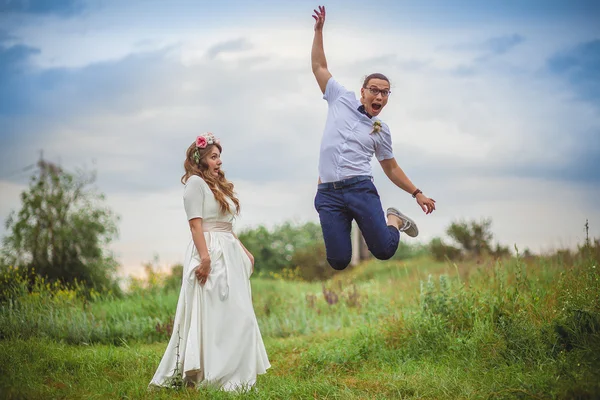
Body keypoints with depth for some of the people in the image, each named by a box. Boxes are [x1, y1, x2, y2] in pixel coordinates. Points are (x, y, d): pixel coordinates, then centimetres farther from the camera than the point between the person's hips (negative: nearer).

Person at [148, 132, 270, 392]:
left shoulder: (218, 184, 22)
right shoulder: (195, 182, -4)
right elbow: (195, 224, -14)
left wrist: (244, 251, 17)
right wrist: (204, 256, -23)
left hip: (230, 255, 9)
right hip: (210, 253, -9)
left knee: (236, 314, 7)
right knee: (212, 314, -10)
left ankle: (232, 374, 11)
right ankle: (212, 375, -7)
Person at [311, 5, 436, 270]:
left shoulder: (381, 130, 14)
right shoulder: (342, 99, 9)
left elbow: (391, 168, 23)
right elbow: (318, 67, 14)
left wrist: (417, 193, 18)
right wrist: (318, 31, 10)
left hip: (360, 189, 1)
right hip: (328, 194, -1)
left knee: (384, 251, -10)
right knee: (339, 261, -11)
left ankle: (394, 220, 25)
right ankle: (344, 227, 25)